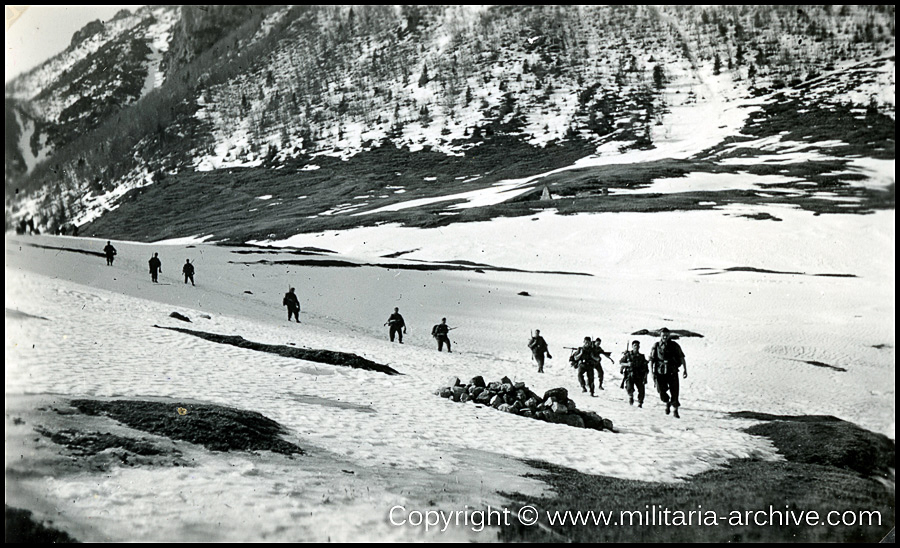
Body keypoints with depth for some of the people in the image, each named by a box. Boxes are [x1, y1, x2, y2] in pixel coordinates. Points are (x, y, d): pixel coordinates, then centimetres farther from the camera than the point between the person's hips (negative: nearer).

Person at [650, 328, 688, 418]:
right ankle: (668, 402, 31)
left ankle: (676, 411, 12)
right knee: (662, 393, -2)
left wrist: (685, 370, -1)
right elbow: (651, 360, 3)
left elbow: (681, 358, 5)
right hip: (660, 373, 0)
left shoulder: (674, 345, 1)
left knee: (674, 392, -3)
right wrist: (652, 372, -4)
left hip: (672, 373, 0)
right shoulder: (656, 346, 1)